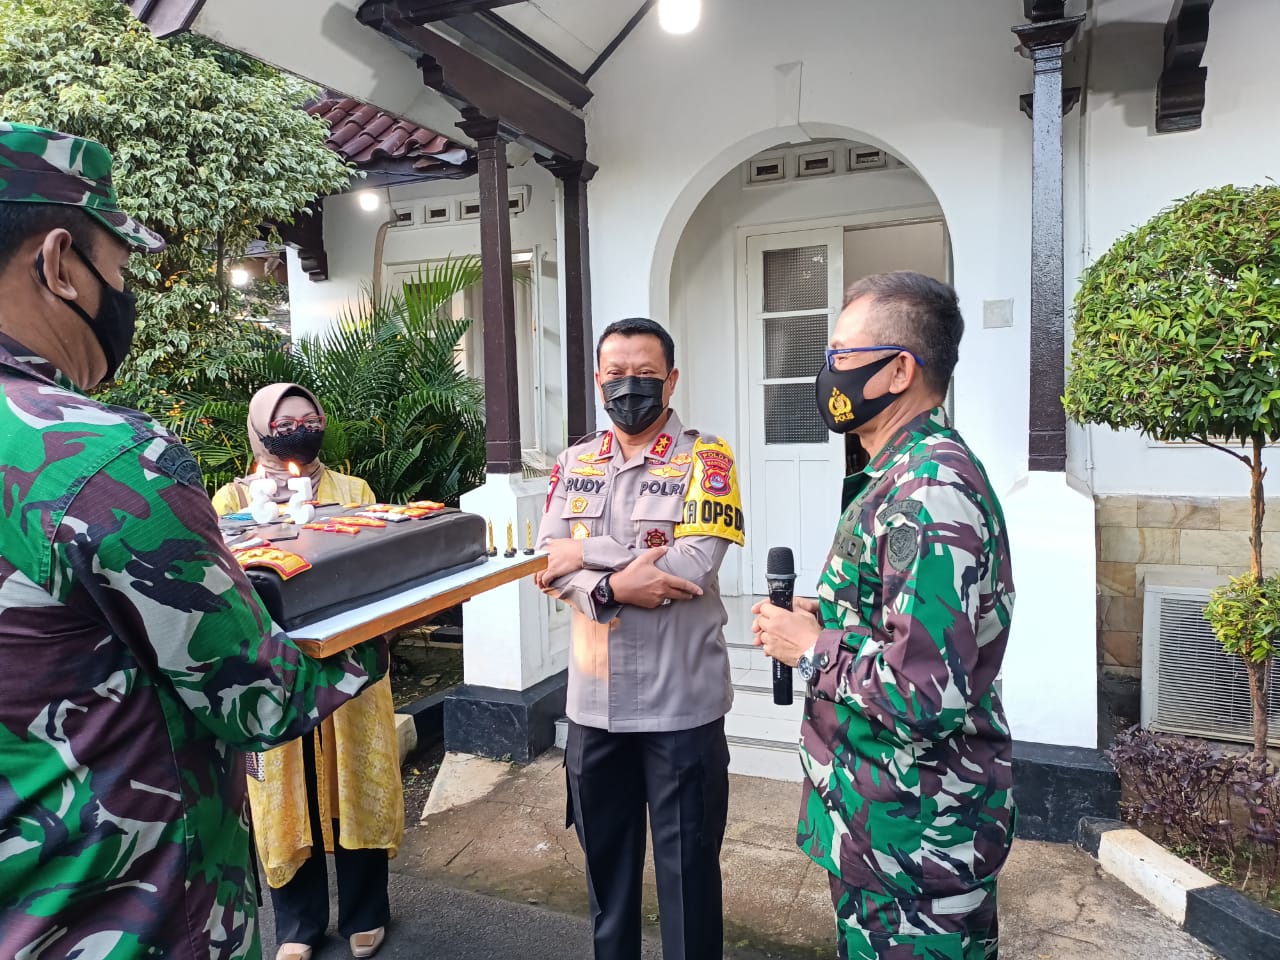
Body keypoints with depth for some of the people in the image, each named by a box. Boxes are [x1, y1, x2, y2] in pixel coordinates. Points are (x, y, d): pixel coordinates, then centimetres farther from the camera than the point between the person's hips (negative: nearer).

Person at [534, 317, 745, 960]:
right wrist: (614, 585, -21)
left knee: (686, 863, 11)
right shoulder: (573, 465, 7)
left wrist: (587, 554, -13)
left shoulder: (705, 460, -7)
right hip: (593, 699, 5)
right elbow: (548, 564, -3)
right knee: (604, 853, 21)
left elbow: (693, 566, -20)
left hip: (681, 701, -4)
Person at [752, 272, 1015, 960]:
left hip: (914, 839, -10)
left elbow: (927, 693, -33)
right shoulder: (910, 473, 9)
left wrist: (810, 648, -17)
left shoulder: (929, 489, -26)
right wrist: (823, 619, 4)